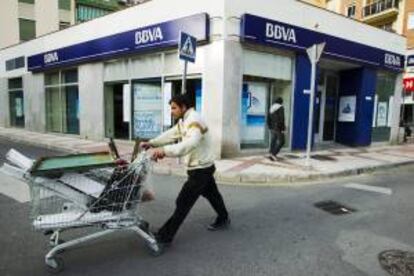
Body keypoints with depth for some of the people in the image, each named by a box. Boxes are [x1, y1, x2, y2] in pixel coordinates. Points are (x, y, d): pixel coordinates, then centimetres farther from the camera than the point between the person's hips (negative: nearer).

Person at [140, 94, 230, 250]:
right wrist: (152, 143, 0)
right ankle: (223, 220, 45)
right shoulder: (184, 121, 8)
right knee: (211, 194, 25)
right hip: (201, 167, 10)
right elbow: (171, 134, 13)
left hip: (200, 169, -10)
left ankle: (165, 237, 1)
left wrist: (165, 151, -53)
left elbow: (190, 144, -43)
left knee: (183, 202, -7)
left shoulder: (194, 121, -25)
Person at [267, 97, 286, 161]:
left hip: (272, 128, 7)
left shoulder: (271, 108, 11)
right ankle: (273, 153, -9)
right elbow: (281, 119, -17)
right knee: (281, 141, 1)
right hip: (278, 128, -7)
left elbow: (268, 119, 14)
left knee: (273, 141, 13)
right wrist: (283, 129, -15)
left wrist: (269, 127, 20)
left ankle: (271, 154, 13)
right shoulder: (281, 108, -11)